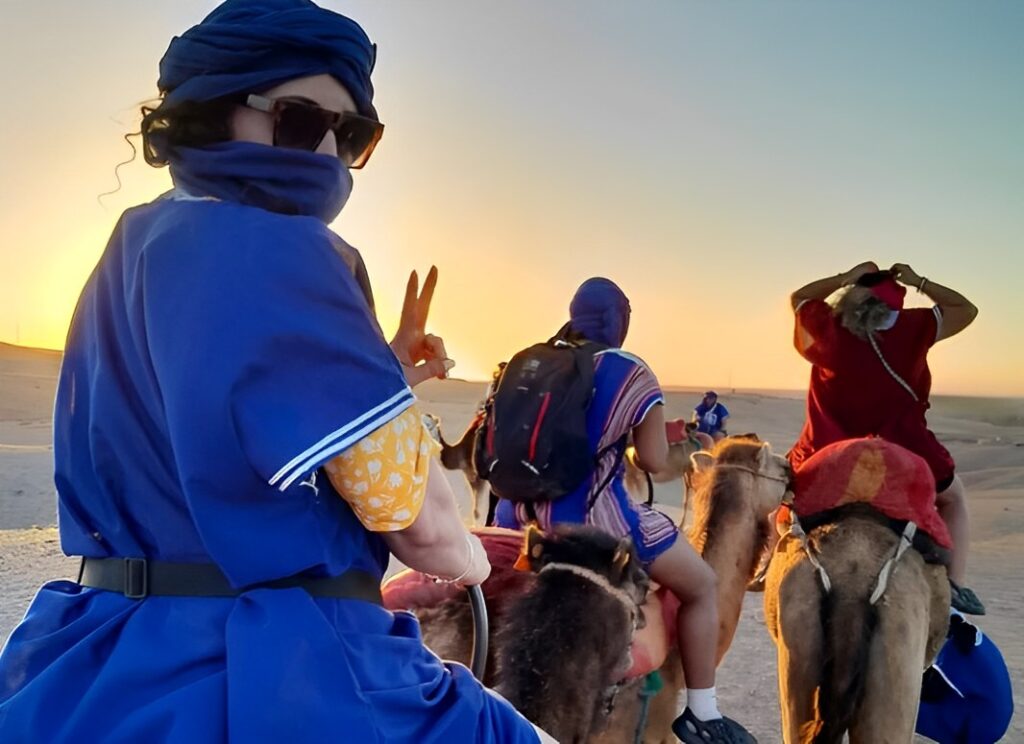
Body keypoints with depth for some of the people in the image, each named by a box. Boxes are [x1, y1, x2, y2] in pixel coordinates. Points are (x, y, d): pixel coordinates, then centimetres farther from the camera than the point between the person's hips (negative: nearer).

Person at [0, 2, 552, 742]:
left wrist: (370, 382, 10)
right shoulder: (275, 247, -18)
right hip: (265, 682, -9)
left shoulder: (130, 253, 11)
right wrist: (471, 558, 2)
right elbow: (408, 504, -20)